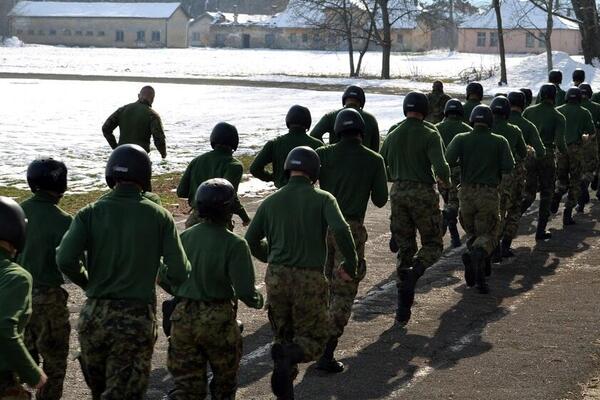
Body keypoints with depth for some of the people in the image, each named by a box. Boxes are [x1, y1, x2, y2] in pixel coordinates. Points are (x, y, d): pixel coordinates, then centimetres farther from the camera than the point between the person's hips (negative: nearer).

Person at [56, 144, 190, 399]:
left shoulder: (90, 213, -1)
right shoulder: (159, 217, -3)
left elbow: (65, 260, -14)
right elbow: (179, 273, -7)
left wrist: (88, 283, 5)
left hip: (94, 314, 2)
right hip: (138, 318, -2)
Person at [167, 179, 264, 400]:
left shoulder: (184, 238, -1)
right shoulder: (234, 244, -15)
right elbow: (245, 291, -18)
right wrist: (259, 300, 5)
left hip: (183, 317, 4)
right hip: (218, 319, -3)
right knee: (224, 382, 19)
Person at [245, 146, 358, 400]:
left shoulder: (271, 202, 9)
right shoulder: (322, 199, -2)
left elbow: (251, 240, 11)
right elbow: (341, 230, -17)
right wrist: (351, 265, -5)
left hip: (276, 277, 4)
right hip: (310, 278, -4)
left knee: (282, 337, 19)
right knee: (314, 338, 9)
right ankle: (288, 357, -22)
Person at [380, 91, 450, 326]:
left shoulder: (393, 136, 6)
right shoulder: (430, 135, -9)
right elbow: (441, 167, -20)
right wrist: (445, 182, 2)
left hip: (398, 194, 4)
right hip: (423, 194, -4)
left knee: (404, 249, 11)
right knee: (432, 244, 12)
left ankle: (403, 310, 9)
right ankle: (414, 273, -21)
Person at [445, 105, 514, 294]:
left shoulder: (461, 139, 1)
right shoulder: (499, 141, 1)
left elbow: (448, 159, -13)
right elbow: (508, 167, -8)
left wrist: (461, 162, 8)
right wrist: (494, 166, 12)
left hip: (466, 193, 2)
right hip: (489, 194, -2)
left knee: (473, 233, 18)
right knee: (488, 235, 2)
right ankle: (478, 254, -30)